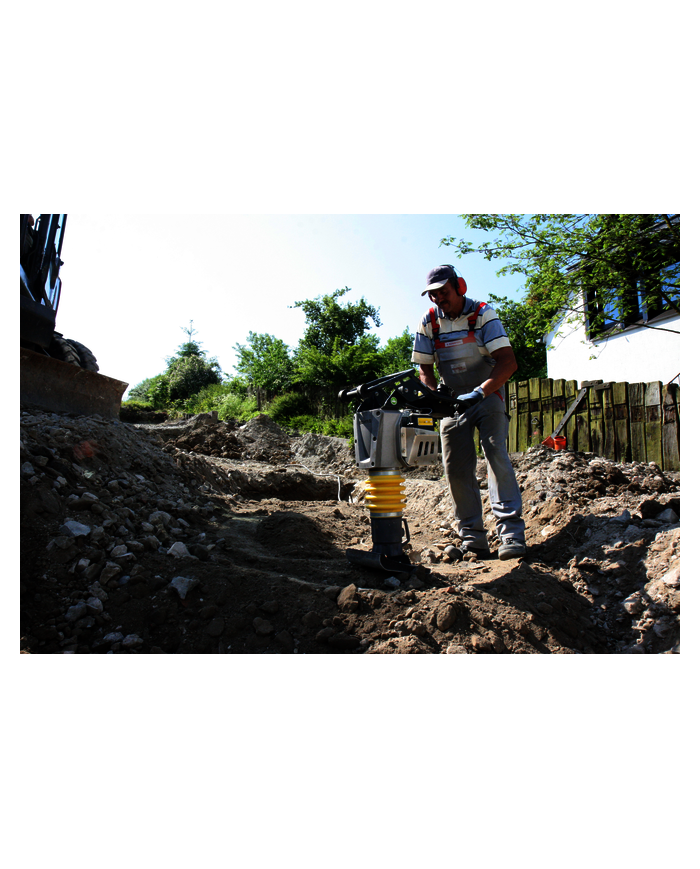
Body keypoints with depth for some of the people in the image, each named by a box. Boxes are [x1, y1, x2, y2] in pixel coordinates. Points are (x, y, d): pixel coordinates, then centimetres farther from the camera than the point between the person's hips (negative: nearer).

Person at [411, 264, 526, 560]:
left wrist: (480, 392, -34)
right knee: (456, 467, -3)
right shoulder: (429, 321, -2)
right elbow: (425, 369, 1)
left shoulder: (483, 313, -11)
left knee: (496, 455, -20)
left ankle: (511, 533, -17)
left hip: (487, 395, -3)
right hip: (453, 399, 3)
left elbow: (508, 362, -21)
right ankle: (473, 538, 5)